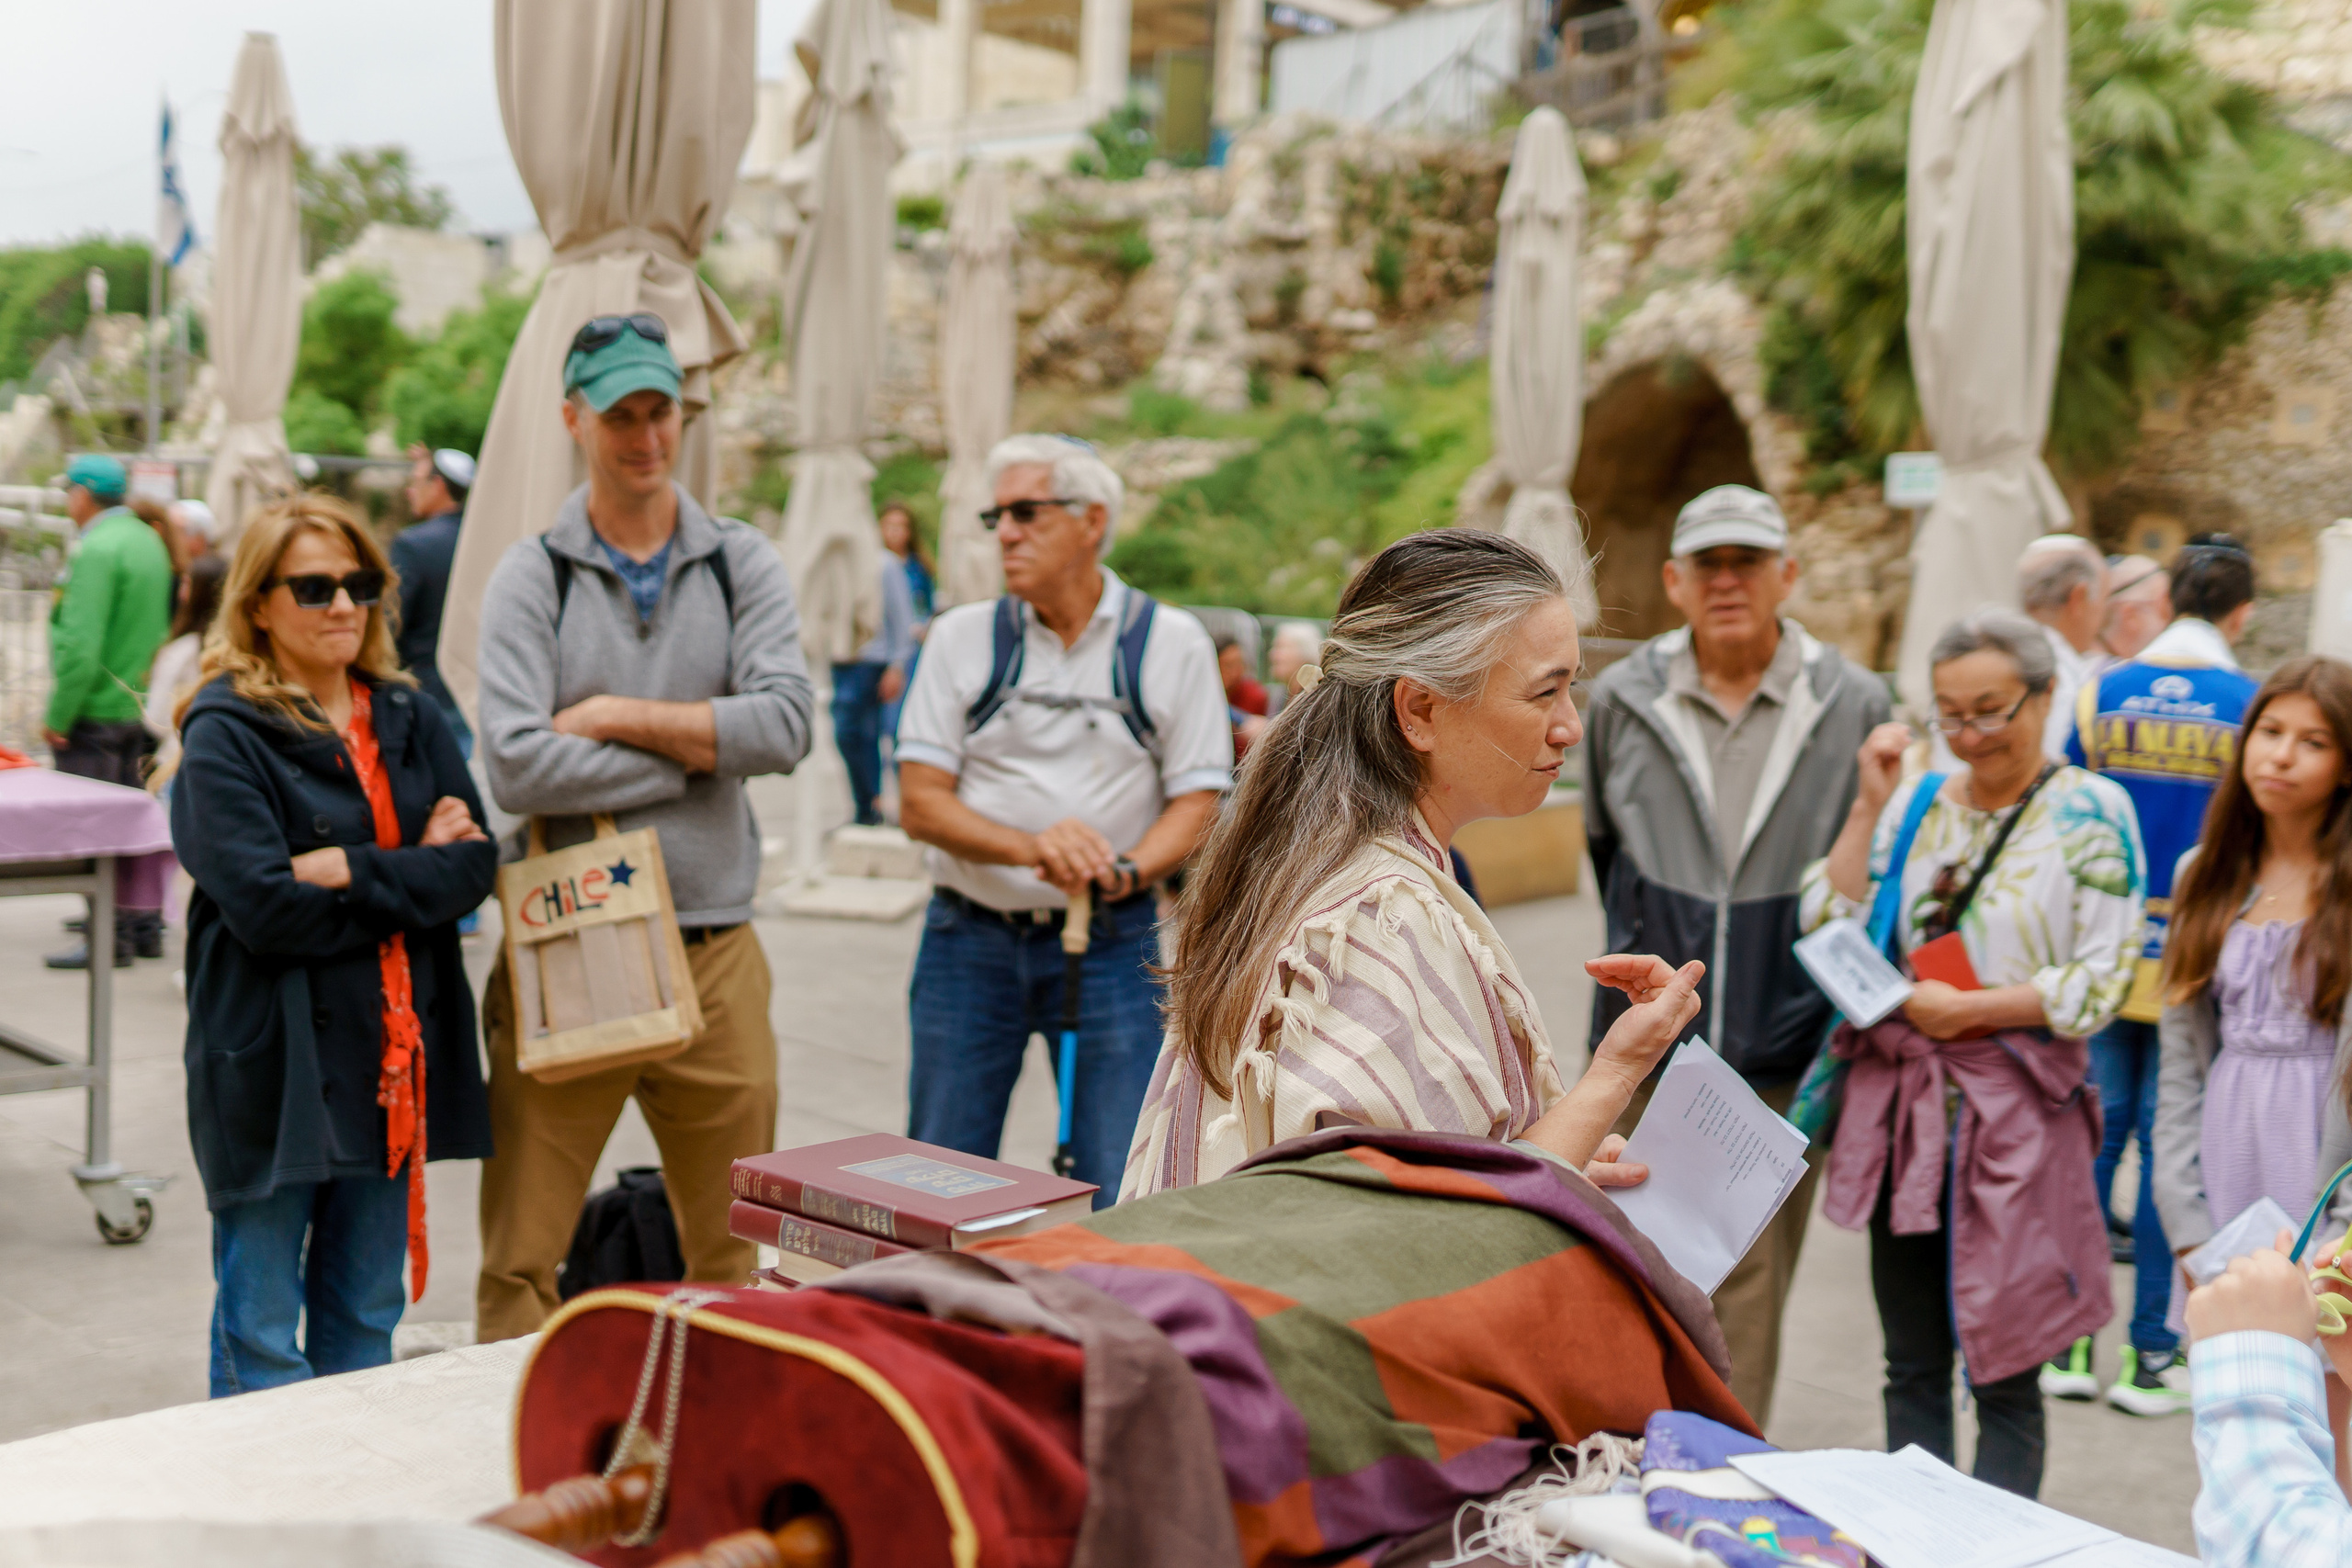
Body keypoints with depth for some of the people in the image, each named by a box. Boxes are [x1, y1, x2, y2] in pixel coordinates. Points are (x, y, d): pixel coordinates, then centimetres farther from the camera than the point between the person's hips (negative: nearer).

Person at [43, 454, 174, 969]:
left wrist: (58, 715, -17)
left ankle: (110, 938, 0)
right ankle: (145, 927, 20)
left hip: (94, 713, -9)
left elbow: (81, 643, -22)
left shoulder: (97, 549, -16)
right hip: (139, 707, 9)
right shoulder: (149, 541, 11)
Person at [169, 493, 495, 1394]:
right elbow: (266, 906, -17)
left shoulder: (408, 720, 10)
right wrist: (415, 873, -10)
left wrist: (353, 871, -14)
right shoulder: (225, 736, -7)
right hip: (274, 1058, -5)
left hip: (394, 1056, 5)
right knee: (262, 1343, 3)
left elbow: (476, 862, 0)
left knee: (366, 1324, 16)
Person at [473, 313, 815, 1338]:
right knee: (521, 1260, 2)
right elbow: (517, 768, -14)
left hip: (714, 951, 2)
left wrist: (617, 717, -10)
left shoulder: (742, 563, 7)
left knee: (734, 1248, 12)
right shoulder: (530, 578, 0)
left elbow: (785, 724, -9)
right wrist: (702, 747, -9)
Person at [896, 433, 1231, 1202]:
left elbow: (1197, 800, 0)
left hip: (1112, 943, -1)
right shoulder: (962, 636, 5)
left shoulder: (1172, 642, 3)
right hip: (971, 940, 1)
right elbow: (920, 803, -2)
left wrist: (1124, 871, -21)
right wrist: (1031, 846, -20)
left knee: (1123, 1194, -2)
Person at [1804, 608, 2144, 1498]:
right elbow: (1825, 931, 0)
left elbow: (2105, 979, -9)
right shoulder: (1915, 802, 8)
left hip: (2013, 1115, -4)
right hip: (1899, 1104, 4)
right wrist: (1869, 806, -5)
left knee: (2004, 1375, 3)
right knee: (1912, 1367, 13)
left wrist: (1972, 1009, -13)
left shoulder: (2089, 811, -3)